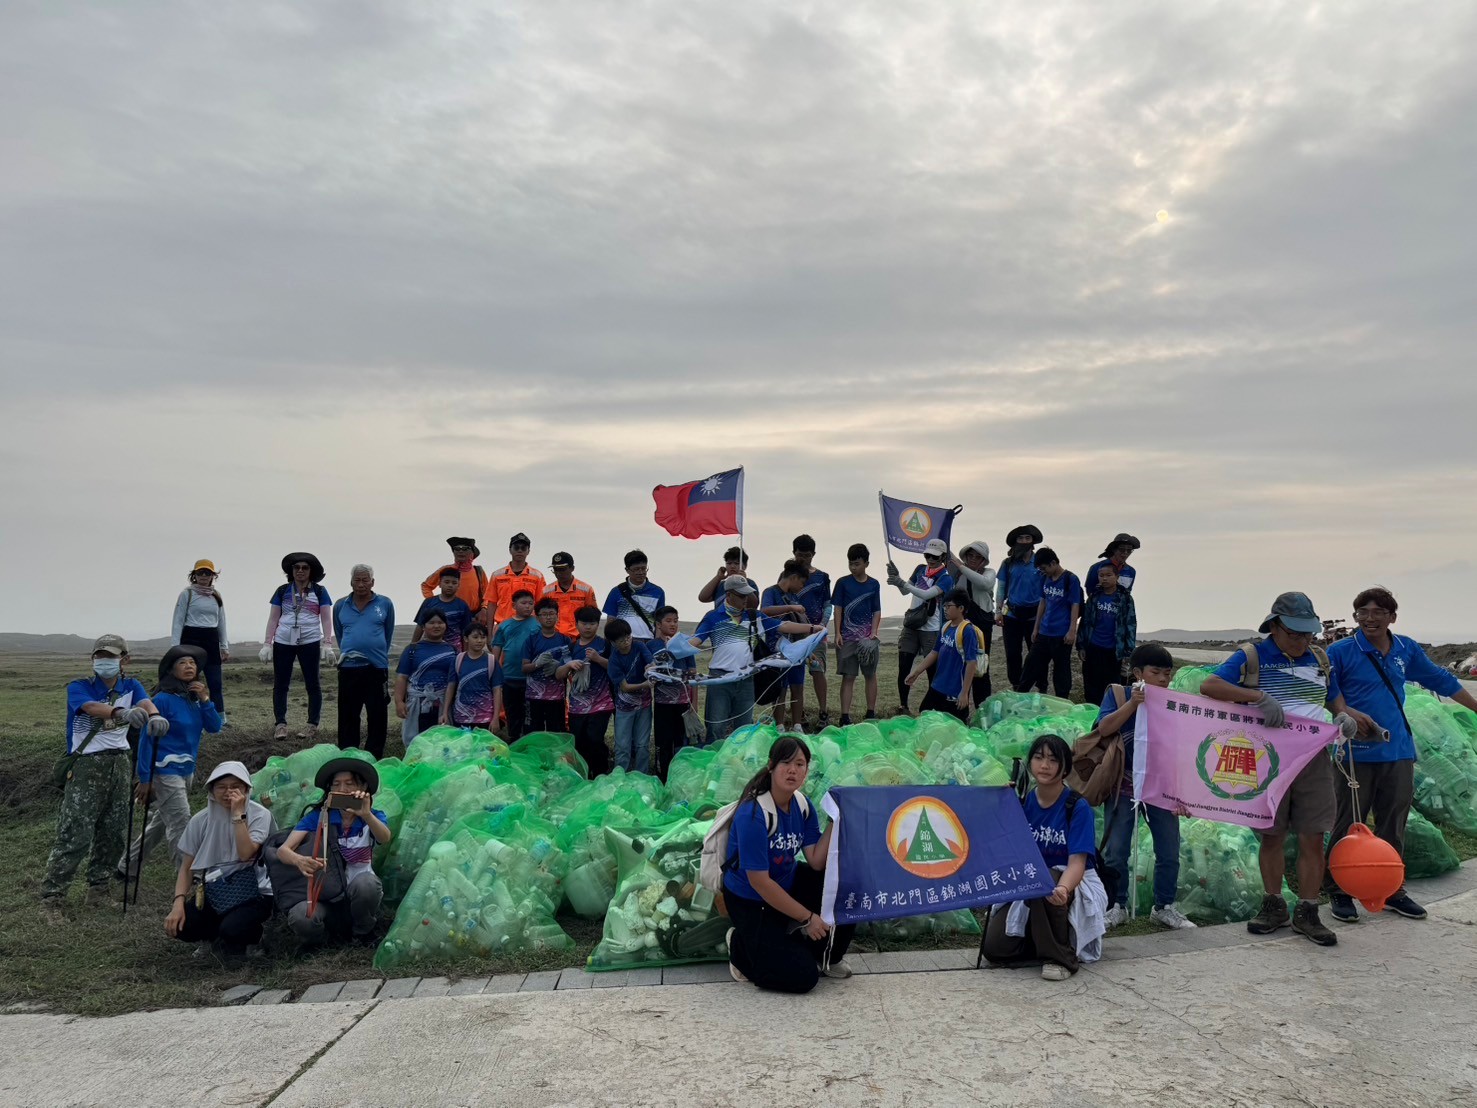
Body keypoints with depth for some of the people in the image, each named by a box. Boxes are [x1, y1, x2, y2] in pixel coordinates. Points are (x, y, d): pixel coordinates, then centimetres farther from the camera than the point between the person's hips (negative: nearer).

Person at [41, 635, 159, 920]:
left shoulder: (130, 686, 6)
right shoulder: (78, 687, -5)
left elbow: (145, 702, -17)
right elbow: (91, 707, -28)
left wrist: (154, 715, -43)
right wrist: (122, 712, -49)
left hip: (119, 765, 4)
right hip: (86, 767, -4)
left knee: (113, 833, 10)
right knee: (75, 835, -9)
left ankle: (98, 890, 25)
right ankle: (51, 900, 0)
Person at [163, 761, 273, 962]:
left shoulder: (259, 815, -8)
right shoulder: (200, 820, 1)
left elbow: (246, 854, -22)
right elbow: (187, 868, 4)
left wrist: (238, 814, -22)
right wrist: (178, 903, -10)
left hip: (249, 892, -4)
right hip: (211, 892, 4)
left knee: (231, 930, -30)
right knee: (180, 926, -20)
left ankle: (252, 934, 6)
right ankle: (220, 936, 11)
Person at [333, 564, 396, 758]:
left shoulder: (385, 604, 1)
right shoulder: (340, 606, 7)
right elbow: (339, 635, 18)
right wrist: (349, 653, 13)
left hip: (377, 667, -1)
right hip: (348, 668, 2)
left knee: (378, 716, 4)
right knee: (348, 716, 7)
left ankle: (374, 758, 13)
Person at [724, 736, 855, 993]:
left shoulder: (802, 805, -5)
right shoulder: (752, 814, -28)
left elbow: (817, 862, -9)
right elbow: (759, 881, -25)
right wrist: (807, 917, -20)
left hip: (788, 883, 7)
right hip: (750, 902, -7)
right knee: (802, 977, -15)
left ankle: (826, 959, 10)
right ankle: (741, 945, 9)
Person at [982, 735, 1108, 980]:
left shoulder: (1078, 807, -12)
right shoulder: (1022, 803, 1)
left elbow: (1077, 862, -22)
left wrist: (1062, 890, -45)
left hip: (1072, 885, -4)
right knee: (995, 948, -16)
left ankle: (1060, 957, -18)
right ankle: (1048, 938, 13)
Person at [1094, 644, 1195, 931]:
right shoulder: (1119, 694, -4)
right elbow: (1104, 728, -19)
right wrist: (1133, 703, -27)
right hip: (1123, 787, -2)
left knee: (1169, 852, 7)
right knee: (1115, 852, 2)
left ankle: (1164, 907, 26)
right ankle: (1116, 907, 18)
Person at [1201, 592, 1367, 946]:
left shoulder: (1319, 660, 12)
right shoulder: (1252, 657, -4)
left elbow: (1336, 700, 23)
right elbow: (1209, 685, -16)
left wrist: (1345, 717, -1)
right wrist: (1258, 696, -27)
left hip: (1313, 760, 3)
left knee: (1312, 838, 1)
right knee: (1272, 836, 8)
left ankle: (1307, 913, 12)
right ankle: (1273, 905, 22)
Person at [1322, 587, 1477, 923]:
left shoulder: (1407, 650, 8)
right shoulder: (1340, 652, -7)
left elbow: (1442, 681, 21)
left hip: (1398, 752, 4)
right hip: (1356, 753, -4)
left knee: (1394, 826, 12)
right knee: (1348, 825, 1)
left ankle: (1392, 890, 25)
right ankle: (1339, 891, 11)